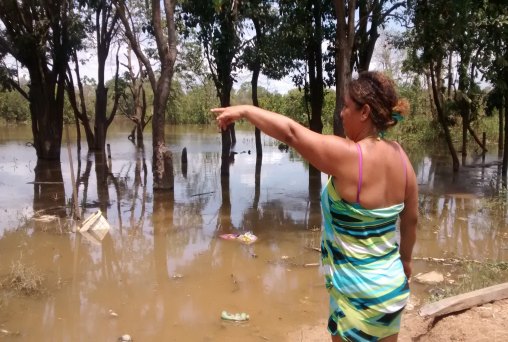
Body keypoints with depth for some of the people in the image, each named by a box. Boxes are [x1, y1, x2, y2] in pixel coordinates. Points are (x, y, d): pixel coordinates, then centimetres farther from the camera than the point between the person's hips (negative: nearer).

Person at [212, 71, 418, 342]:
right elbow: (411, 220, 6)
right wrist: (405, 259, 21)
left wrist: (245, 110, -6)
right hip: (393, 285, 7)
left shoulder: (348, 156, -26)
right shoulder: (400, 156, -4)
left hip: (358, 294, -6)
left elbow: (290, 132, -20)